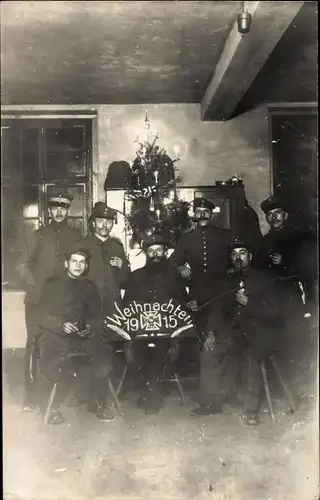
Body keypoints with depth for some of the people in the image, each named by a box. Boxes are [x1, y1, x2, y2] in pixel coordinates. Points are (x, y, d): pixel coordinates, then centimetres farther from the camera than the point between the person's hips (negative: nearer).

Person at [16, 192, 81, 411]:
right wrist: (33, 285, -4)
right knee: (34, 343, -1)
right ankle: (31, 395, 6)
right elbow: (23, 264, 8)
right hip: (38, 298, 0)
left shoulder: (75, 235, 12)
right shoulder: (40, 234, 11)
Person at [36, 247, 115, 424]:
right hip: (54, 334, -2)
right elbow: (42, 316, 4)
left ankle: (100, 403, -8)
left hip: (83, 335, 2)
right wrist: (61, 324, -14)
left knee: (104, 352, -27)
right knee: (51, 365, -33)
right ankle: (52, 407, -6)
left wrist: (90, 327, -8)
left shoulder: (90, 287, 19)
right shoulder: (52, 285, 12)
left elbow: (96, 316, 15)